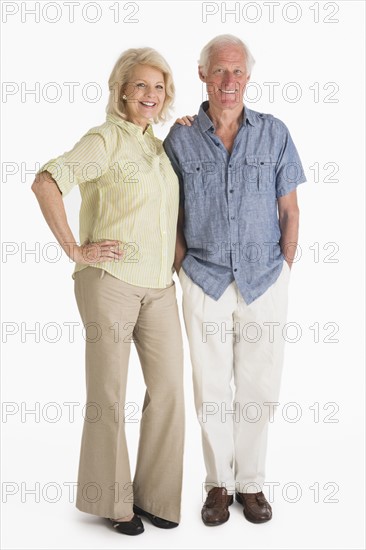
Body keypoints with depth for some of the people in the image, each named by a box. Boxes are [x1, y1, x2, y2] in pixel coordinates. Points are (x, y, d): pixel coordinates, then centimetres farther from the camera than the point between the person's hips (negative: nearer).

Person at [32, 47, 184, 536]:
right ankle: (111, 500, 20)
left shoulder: (159, 146, 17)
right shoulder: (106, 139, -7)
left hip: (159, 285, 7)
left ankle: (154, 494, 23)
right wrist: (74, 249, -18)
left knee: (169, 388, 6)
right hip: (111, 280, -7)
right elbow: (45, 183, -20)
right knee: (109, 394, 4)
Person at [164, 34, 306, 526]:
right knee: (212, 389, 8)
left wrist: (284, 273, 2)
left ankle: (251, 483, 25)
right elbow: (173, 217, 6)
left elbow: (290, 212, 4)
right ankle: (219, 483, 25)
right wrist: (183, 272, 0)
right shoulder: (181, 139, -1)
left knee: (259, 389, 7)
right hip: (205, 282, 0)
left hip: (265, 281, 0)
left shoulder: (274, 134, -1)